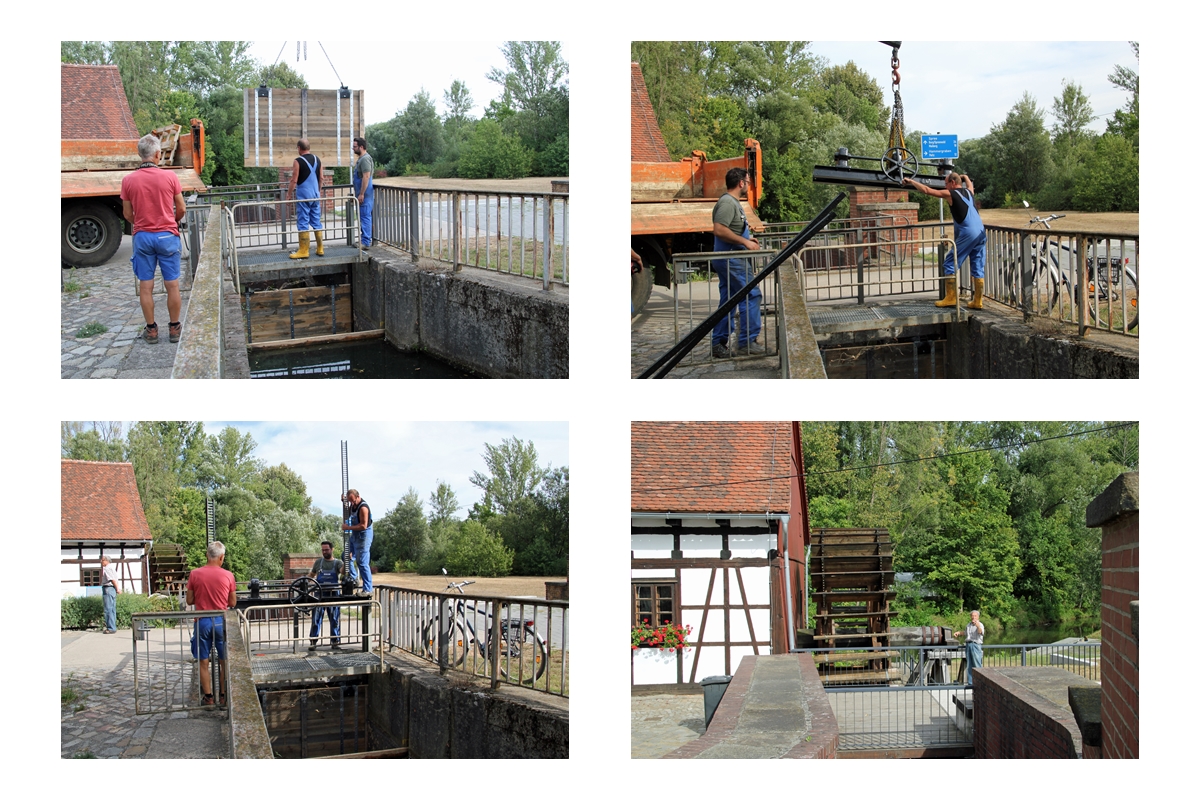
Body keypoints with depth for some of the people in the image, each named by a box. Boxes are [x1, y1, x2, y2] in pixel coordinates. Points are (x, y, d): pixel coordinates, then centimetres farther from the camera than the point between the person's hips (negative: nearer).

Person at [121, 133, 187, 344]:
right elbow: (181, 209, -1)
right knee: (172, 285, 8)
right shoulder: (169, 177, -9)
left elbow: (127, 214, 3)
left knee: (145, 286, 8)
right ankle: (174, 328, 14)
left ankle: (151, 330, 12)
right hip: (167, 235, -1)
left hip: (142, 237, 1)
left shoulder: (128, 180, -5)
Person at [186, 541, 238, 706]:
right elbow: (232, 603, 2)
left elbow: (190, 600, 2)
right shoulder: (228, 576, -4)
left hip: (202, 622, 0)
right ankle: (224, 697, 12)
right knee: (225, 662, 10)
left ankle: (208, 697, 10)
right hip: (221, 621, 0)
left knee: (204, 662, 8)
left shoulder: (194, 574, -3)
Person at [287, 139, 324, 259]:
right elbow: (321, 179, 12)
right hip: (315, 195, 6)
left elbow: (294, 181, -13)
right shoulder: (317, 160, 7)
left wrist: (288, 195, -5)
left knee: (303, 224, -3)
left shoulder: (298, 161, -11)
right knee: (316, 222, 12)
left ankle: (304, 251, -3)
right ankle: (320, 249, 13)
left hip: (303, 196, -6)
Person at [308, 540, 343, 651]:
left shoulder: (337, 563, 5)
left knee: (335, 619, 3)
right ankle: (312, 642, -1)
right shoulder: (318, 563, 12)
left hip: (333, 595, -1)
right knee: (316, 619, -2)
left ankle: (335, 642, 11)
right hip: (319, 595, 1)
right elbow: (311, 575, 25)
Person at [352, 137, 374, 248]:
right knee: (363, 217, 14)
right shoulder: (361, 159, 17)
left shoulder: (365, 159, -16)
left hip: (365, 194, -11)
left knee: (365, 217, -10)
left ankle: (366, 242, -11)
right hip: (362, 193, 11)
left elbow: (366, 177, -23)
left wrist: (361, 194, -23)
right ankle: (363, 240, 20)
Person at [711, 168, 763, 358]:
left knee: (727, 301, 10)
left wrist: (746, 237, 18)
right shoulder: (727, 203, -15)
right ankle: (747, 340, -7)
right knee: (751, 295, -9)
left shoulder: (733, 203, 18)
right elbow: (719, 230, -26)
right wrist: (744, 242, -21)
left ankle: (719, 343, 11)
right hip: (731, 260, -11)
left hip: (727, 260, 11)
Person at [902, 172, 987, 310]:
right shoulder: (969, 191, 19)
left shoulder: (951, 194, 0)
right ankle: (978, 301, 9)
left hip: (967, 234, -7)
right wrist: (965, 177, 66)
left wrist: (911, 182, 11)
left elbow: (926, 190, 0)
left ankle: (951, 297, -3)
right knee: (978, 268, 9)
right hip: (981, 233, 7)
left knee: (950, 264, 1)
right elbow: (969, 183, 46)